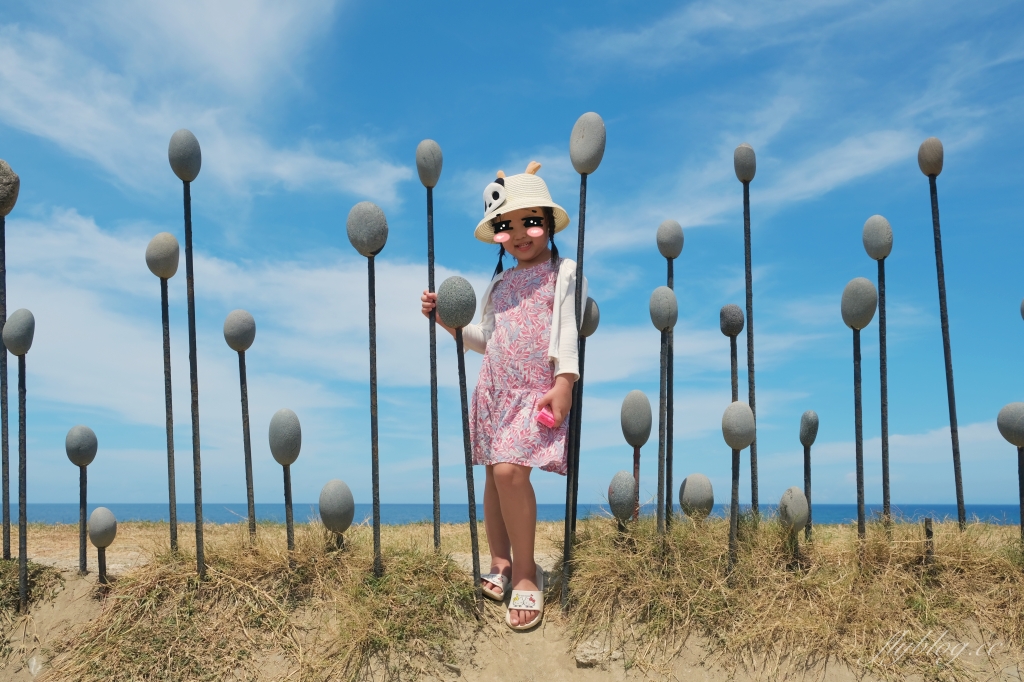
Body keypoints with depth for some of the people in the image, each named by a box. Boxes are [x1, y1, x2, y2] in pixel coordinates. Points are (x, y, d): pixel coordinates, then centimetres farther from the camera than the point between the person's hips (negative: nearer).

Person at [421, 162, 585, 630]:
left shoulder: (565, 273, 3)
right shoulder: (499, 284, 21)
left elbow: (571, 330, -7)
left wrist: (563, 383, -18)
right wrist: (446, 318, 13)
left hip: (538, 391, -6)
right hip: (494, 390, 6)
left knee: (510, 470, -20)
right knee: (495, 472, 6)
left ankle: (526, 571, -7)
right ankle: (500, 564, 18)